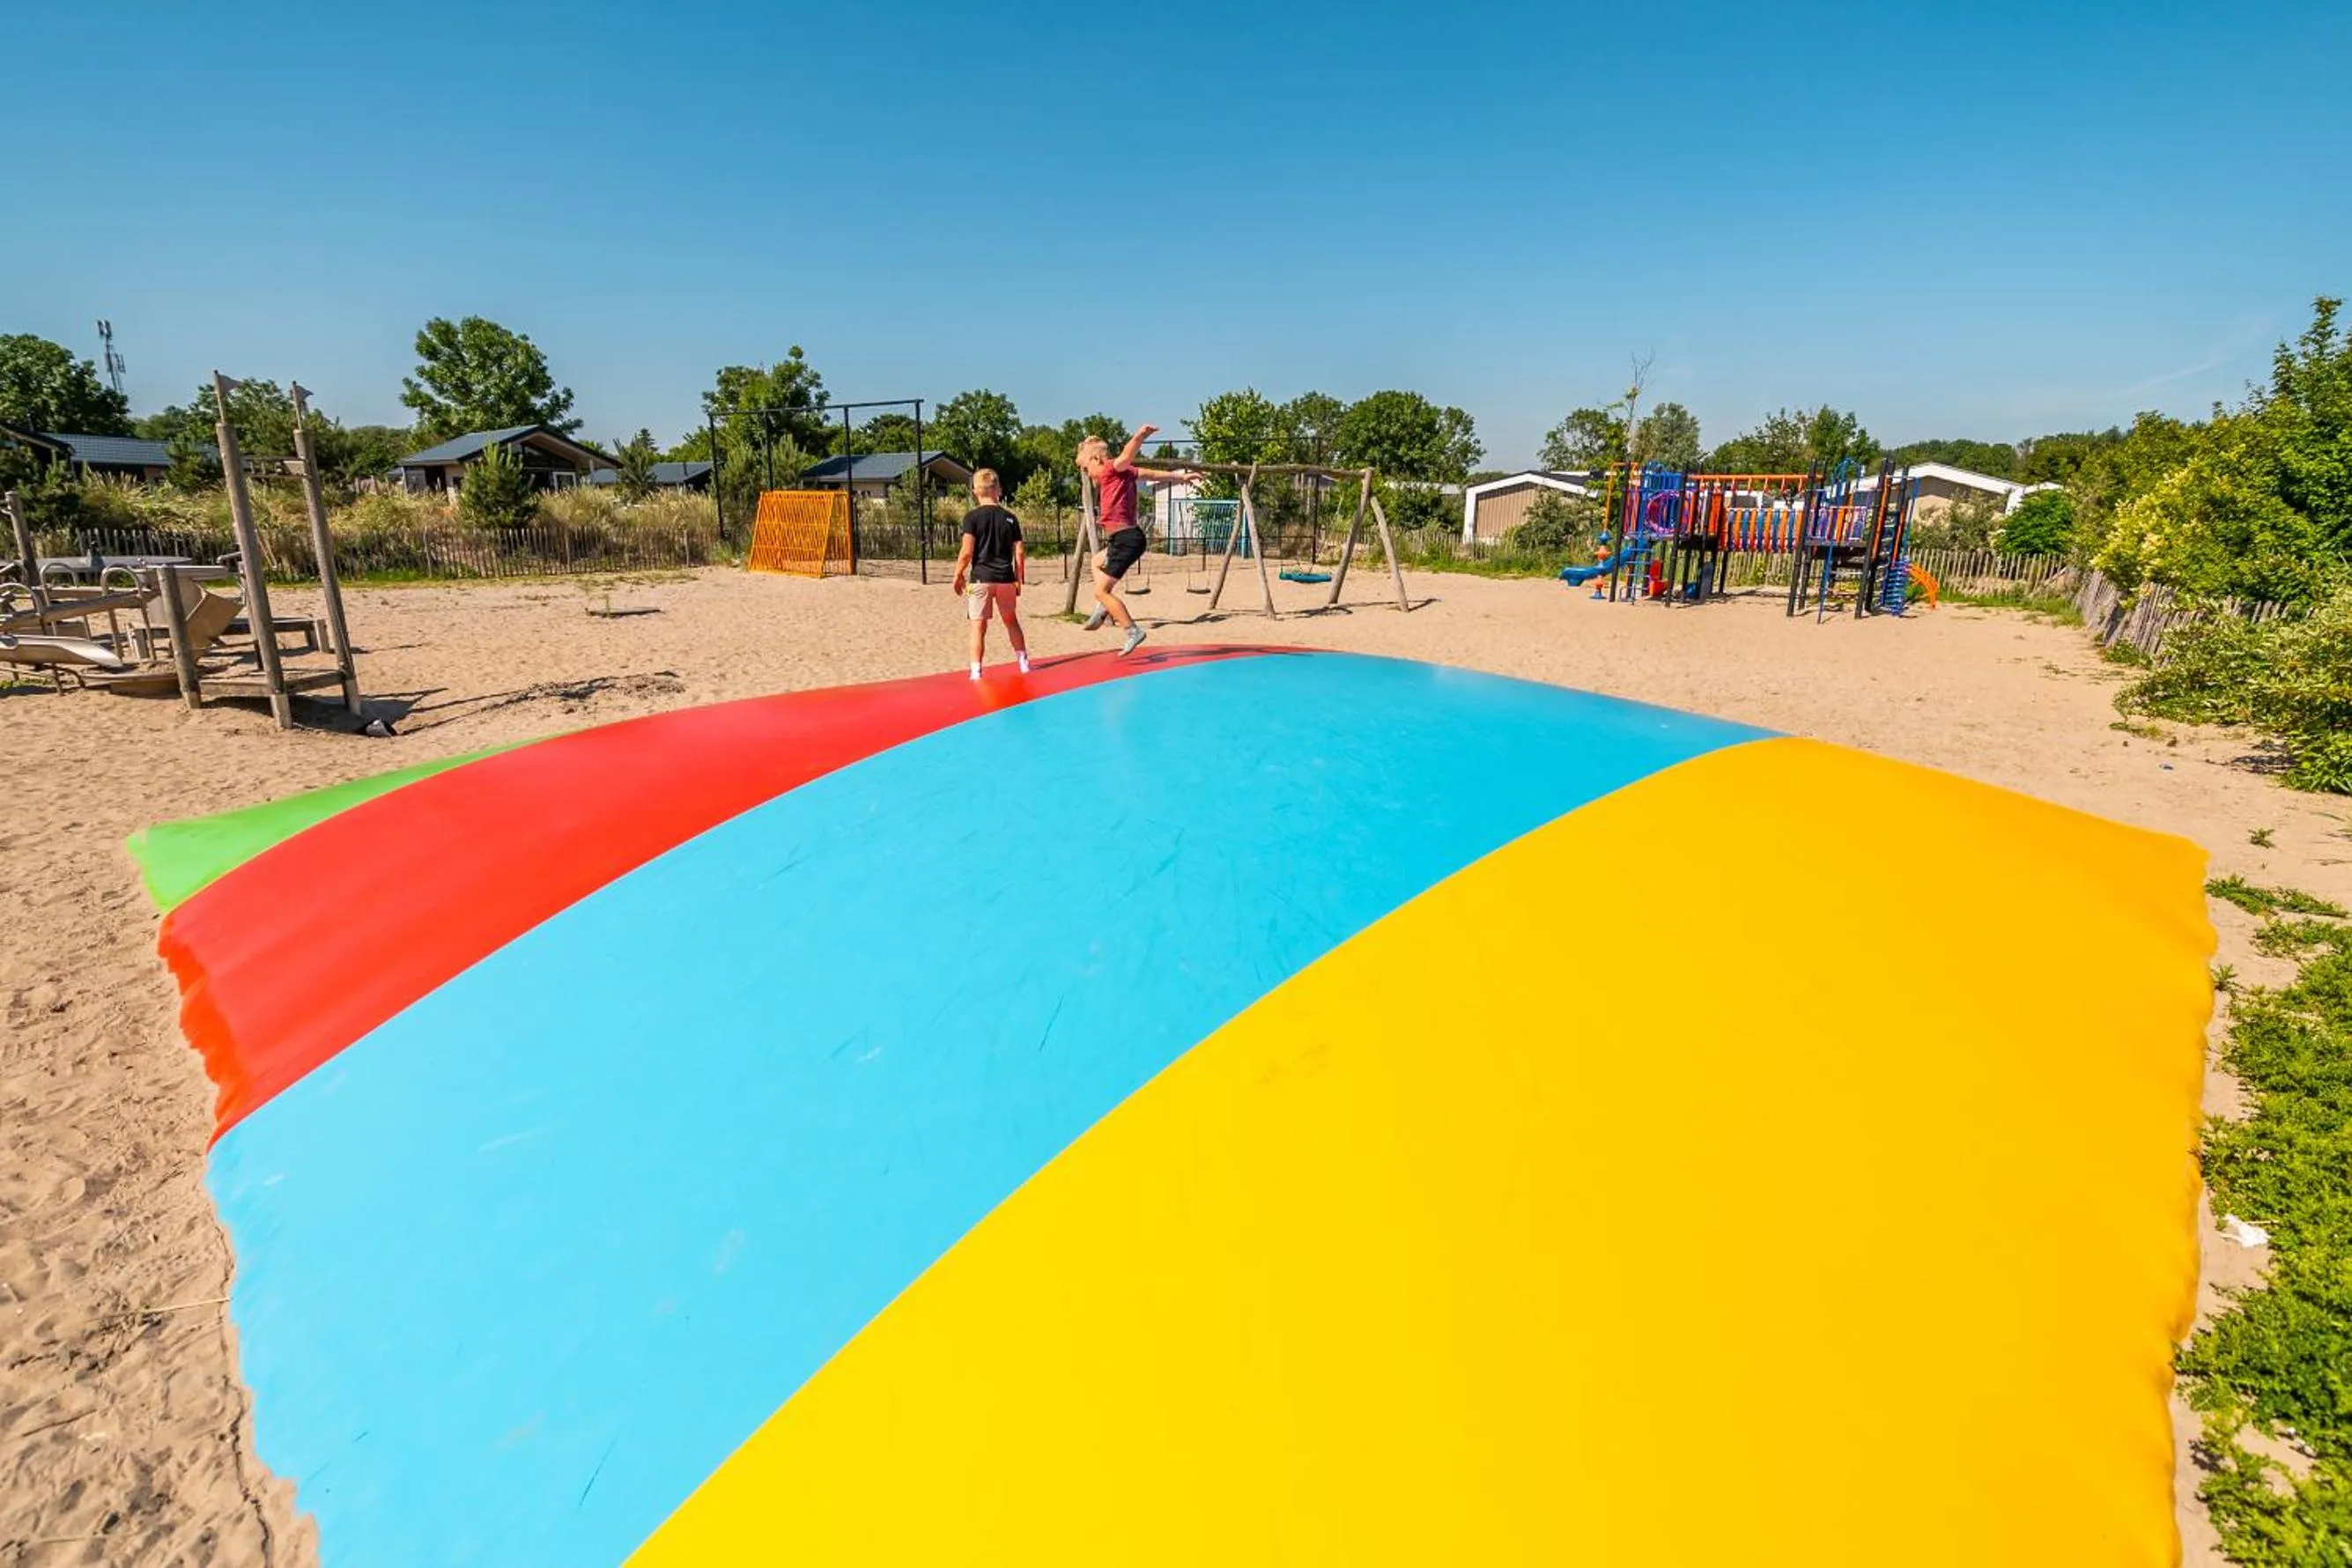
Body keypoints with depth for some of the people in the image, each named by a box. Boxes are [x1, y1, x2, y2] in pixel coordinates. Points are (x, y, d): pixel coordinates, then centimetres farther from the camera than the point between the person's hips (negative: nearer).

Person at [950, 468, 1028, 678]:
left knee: (979, 626, 1)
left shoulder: (973, 516, -6)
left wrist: (958, 575, 2)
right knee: (1012, 621, 20)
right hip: (1006, 578, 3)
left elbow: (967, 551, -11)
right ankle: (1023, 661, 24)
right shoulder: (1010, 518, 5)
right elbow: (1020, 552, 3)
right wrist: (1019, 579, 13)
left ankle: (976, 671, -2)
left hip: (981, 577, -3)